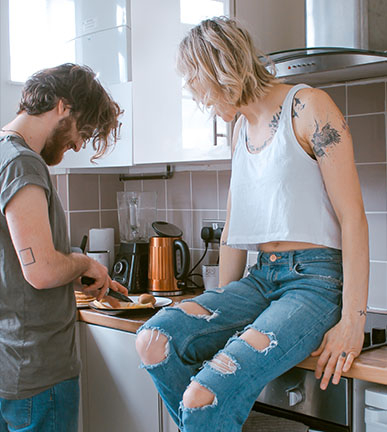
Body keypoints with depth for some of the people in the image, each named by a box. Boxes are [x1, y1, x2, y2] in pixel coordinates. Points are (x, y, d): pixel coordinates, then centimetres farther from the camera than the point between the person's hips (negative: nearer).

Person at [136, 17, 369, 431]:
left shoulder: (308, 108, -6)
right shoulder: (241, 128, 17)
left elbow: (352, 216, -10)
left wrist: (354, 320, -15)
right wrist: (219, 309, 16)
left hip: (317, 278, -7)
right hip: (262, 278, 7)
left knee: (204, 398, -27)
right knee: (154, 339, -18)